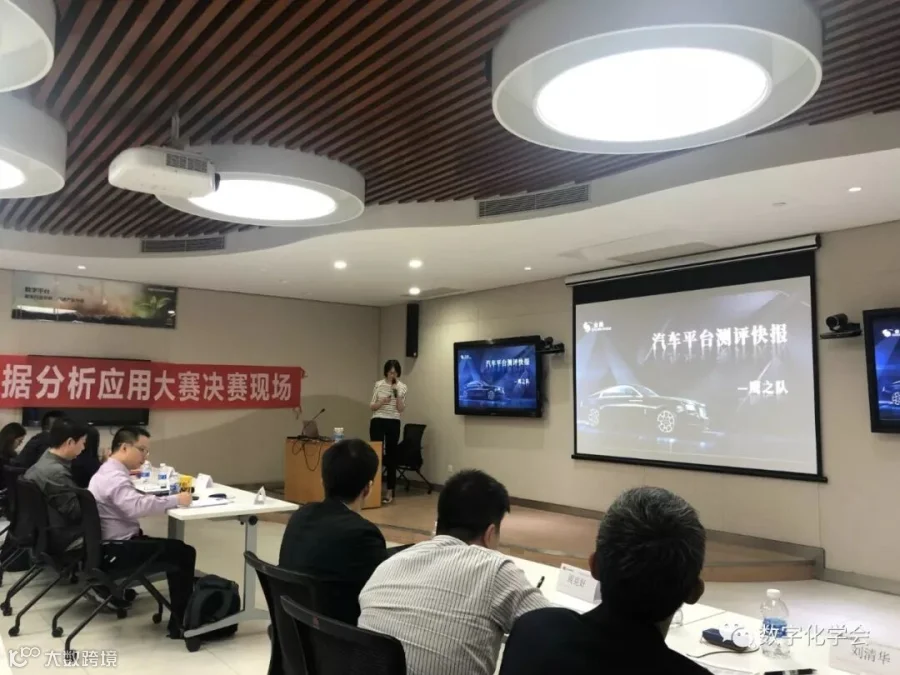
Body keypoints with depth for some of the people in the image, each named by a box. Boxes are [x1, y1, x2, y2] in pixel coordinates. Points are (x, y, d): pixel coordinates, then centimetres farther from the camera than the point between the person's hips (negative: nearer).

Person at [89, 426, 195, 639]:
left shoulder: (108, 470, 13)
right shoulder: (115, 477, -21)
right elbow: (137, 506, -36)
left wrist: (169, 499, 1)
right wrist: (175, 500, -28)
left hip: (113, 543, 11)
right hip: (119, 549, -11)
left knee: (175, 550, 14)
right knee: (184, 553, -8)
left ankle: (180, 618, 17)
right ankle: (180, 623, 2)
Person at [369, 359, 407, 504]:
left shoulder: (402, 387, 2)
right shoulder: (378, 385, 2)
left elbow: (401, 409, -5)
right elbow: (372, 406, 3)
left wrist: (397, 393, -14)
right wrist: (382, 402, -15)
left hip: (393, 423, 0)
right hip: (377, 422, 0)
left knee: (391, 456, 3)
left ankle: (389, 492, 10)